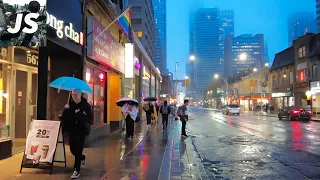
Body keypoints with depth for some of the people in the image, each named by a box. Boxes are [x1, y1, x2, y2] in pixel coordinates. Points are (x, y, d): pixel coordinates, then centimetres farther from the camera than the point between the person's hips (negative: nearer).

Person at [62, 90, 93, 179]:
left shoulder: (86, 105, -6)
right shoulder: (70, 105, 5)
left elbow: (90, 118, -9)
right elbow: (64, 118, -1)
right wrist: (66, 110, -18)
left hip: (81, 130, -4)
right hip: (72, 130, 5)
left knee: (78, 150, -5)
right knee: (72, 149, 13)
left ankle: (77, 171, 3)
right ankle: (82, 158, 43)